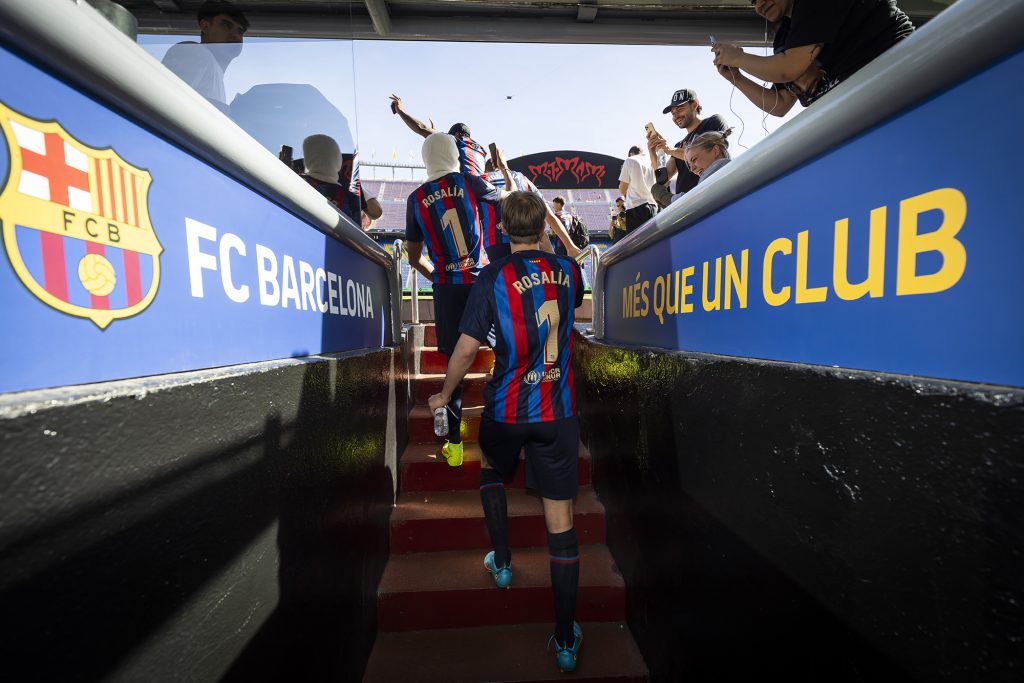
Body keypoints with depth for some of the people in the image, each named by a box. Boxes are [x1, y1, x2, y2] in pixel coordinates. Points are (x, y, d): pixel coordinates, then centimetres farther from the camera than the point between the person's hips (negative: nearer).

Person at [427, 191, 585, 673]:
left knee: (492, 470, 30)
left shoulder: (493, 276, -8)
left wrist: (444, 394, 5)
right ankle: (566, 640, 24)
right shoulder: (569, 271, 3)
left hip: (506, 409, -2)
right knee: (560, 516, 9)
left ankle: (502, 563, 41)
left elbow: (467, 348, -10)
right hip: (559, 411, 2)